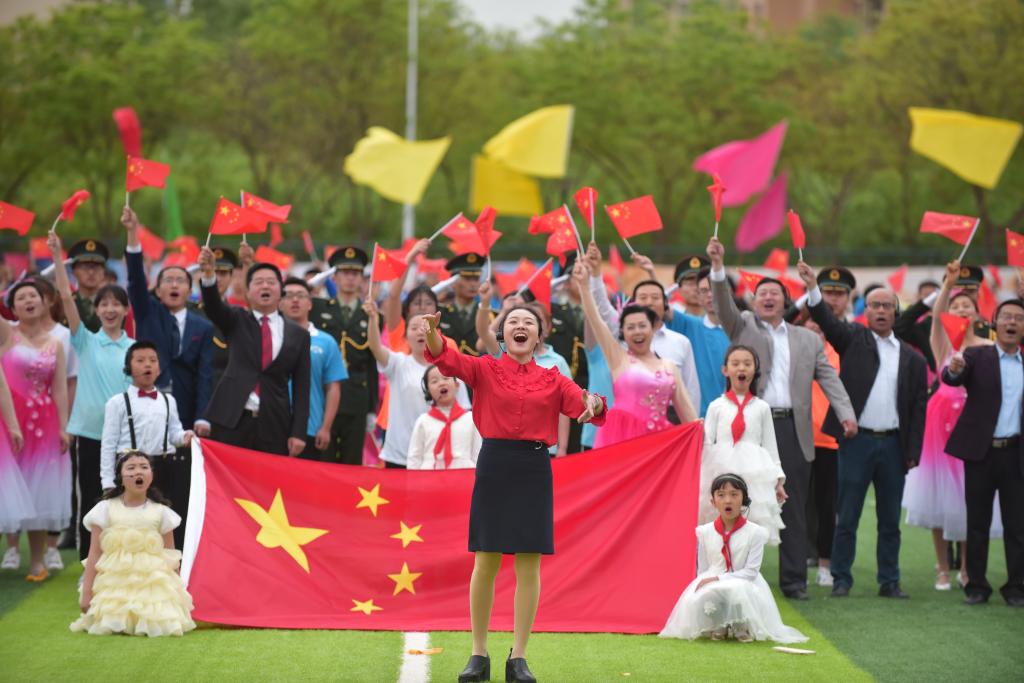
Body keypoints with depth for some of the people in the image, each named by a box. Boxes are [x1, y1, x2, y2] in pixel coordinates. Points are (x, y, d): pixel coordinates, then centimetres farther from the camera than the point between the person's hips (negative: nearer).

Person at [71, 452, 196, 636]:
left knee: (162, 624, -21)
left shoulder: (160, 512, 6)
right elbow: (94, 554, 3)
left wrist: (176, 593, 6)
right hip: (113, 585, -1)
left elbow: (171, 558, 11)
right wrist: (86, 593, -2)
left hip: (152, 585, 1)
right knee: (108, 624, -21)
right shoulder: (106, 509, 3)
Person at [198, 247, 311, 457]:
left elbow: (301, 387, 8)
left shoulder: (298, 335, 10)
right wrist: (208, 274, -31)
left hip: (275, 426, 1)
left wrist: (298, 433, 0)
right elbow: (213, 306, -11)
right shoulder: (236, 321, 10)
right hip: (232, 421, -1)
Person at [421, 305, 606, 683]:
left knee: (529, 565, 1)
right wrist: (432, 332, -33)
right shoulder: (486, 369, 5)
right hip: (493, 467, -1)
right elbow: (449, 360, -12)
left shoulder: (552, 379, 9)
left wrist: (593, 402, -28)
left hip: (534, 471, 1)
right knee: (485, 563, 2)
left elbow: (582, 403, -3)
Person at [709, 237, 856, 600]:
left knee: (794, 508, 3)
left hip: (793, 430, 2)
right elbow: (724, 305, -5)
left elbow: (829, 378, 8)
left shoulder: (808, 339, 16)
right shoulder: (743, 327, 12)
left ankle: (794, 580, 8)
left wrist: (846, 413, -8)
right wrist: (717, 265, -20)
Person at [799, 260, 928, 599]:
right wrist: (813, 288, -27)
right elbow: (827, 322, -11)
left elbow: (918, 408, 7)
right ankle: (841, 580, 8)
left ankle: (889, 581, 16)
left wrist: (913, 453, 1)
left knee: (890, 520, 8)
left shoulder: (912, 358, 9)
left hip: (893, 444, 2)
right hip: (857, 441, -2)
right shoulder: (854, 338, 6)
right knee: (846, 517, 1)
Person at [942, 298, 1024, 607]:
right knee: (978, 521, 4)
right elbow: (952, 378, -17)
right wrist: (954, 369, -39)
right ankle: (977, 586, 9)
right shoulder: (977, 357, 2)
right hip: (981, 451, -2)